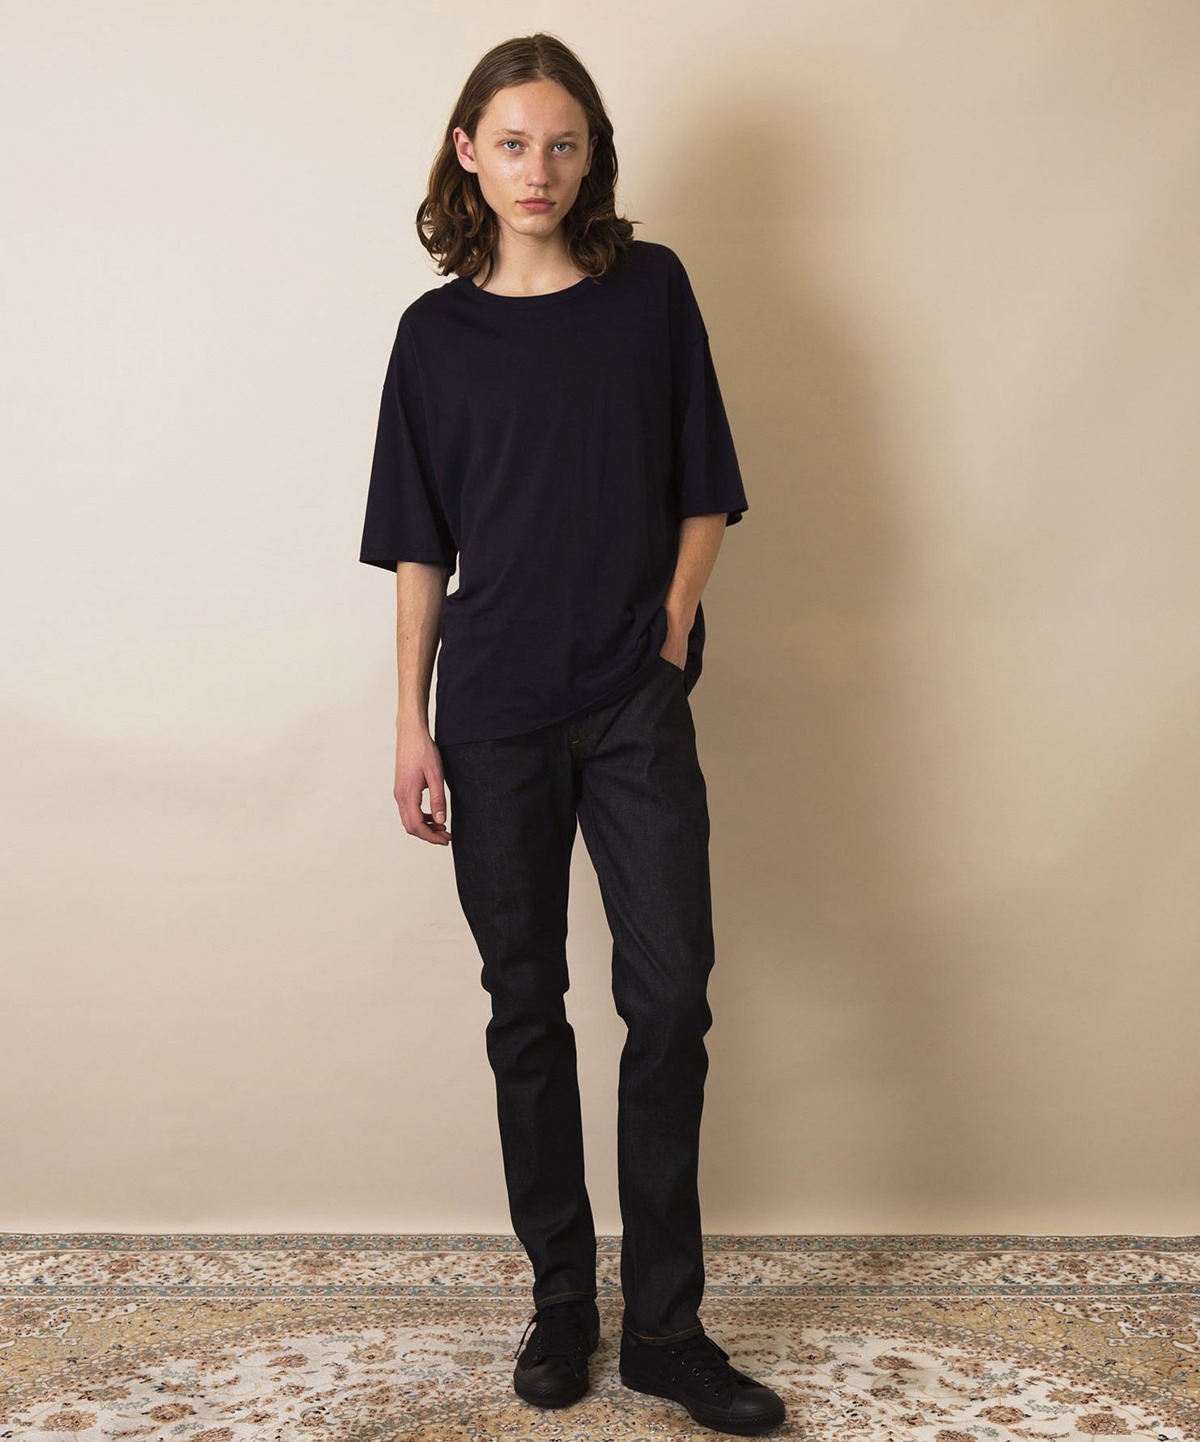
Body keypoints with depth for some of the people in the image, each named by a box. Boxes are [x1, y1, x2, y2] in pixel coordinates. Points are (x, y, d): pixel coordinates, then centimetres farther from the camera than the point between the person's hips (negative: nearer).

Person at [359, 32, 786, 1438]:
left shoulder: (652, 291, 3)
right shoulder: (436, 331, 5)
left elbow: (703, 494, 7)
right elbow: (419, 546, 6)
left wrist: (669, 631, -6)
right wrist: (412, 722, 1)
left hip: (635, 705, 0)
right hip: (496, 715, 1)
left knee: (670, 996, -3)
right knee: (527, 1011, 7)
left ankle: (665, 1323, 10)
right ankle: (561, 1302, 21)